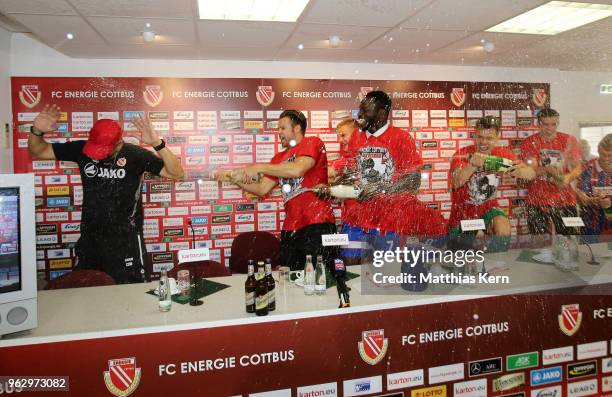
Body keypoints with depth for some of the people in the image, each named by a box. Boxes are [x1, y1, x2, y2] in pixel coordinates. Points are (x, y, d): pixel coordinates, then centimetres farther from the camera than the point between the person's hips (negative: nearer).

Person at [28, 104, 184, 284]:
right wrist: (37, 131, -15)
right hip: (89, 239, 4)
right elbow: (37, 152, 6)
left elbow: (176, 174, -19)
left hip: (127, 240, -4)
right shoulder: (81, 149, -3)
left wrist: (158, 144, -33)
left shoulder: (135, 155, -13)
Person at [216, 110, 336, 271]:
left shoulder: (312, 143, 0)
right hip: (291, 228, 7)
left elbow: (297, 170, -19)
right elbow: (262, 189, 18)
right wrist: (233, 178, 8)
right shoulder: (279, 158, 19)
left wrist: (259, 167, -13)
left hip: (317, 223, -6)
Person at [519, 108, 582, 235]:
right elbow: (531, 171, -11)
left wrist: (568, 177, -23)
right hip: (537, 200, -1)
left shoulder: (569, 140, 4)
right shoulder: (529, 143, -2)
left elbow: (577, 168, -1)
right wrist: (547, 170, -32)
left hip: (565, 199, 2)